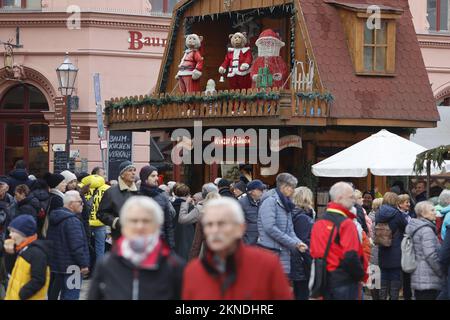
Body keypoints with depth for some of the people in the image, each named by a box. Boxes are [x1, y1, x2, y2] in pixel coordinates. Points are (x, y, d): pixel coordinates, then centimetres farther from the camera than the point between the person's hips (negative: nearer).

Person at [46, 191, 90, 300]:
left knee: (53, 294, 18)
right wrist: (84, 264, -17)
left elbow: (49, 241, 20)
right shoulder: (72, 221, -19)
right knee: (70, 295, -7)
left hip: (54, 263, 10)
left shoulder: (54, 219, 12)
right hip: (70, 266, -10)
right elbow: (77, 246, -23)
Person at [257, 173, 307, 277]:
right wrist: (294, 243, -16)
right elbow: (270, 228, -20)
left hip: (284, 252, 9)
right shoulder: (270, 201, -11)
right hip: (270, 251, -9)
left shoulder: (286, 204, 17)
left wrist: (298, 242, -3)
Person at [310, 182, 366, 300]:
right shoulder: (346, 223, -14)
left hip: (324, 280, 7)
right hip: (344, 280, -7)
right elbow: (351, 256, -20)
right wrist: (361, 274, -5)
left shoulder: (318, 224, 10)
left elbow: (313, 253, 13)